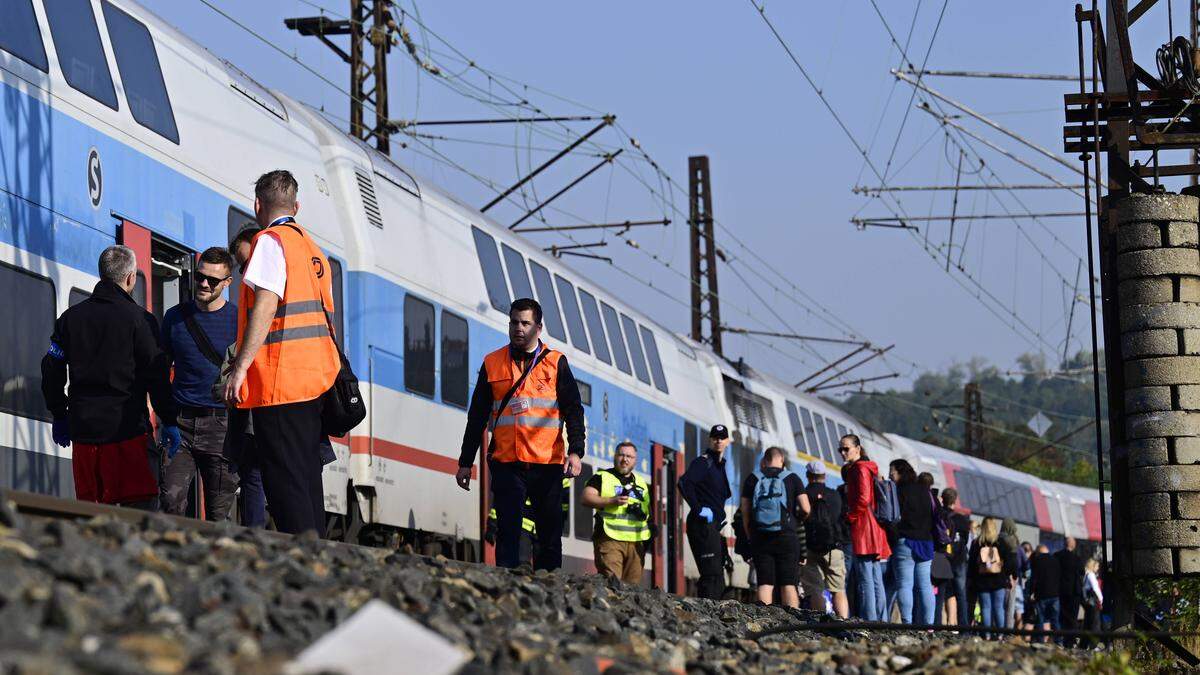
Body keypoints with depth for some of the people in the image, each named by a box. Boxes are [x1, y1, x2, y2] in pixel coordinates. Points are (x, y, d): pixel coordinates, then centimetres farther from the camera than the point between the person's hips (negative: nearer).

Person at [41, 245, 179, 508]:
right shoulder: (140, 319, -3)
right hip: (127, 426, -5)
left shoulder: (70, 317, 12)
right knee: (141, 505, -7)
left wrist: (59, 416, 24)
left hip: (82, 427, 5)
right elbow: (157, 375, -5)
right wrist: (168, 421, 1)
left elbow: (51, 370, 15)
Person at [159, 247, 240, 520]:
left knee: (218, 514, 1)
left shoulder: (239, 320, 3)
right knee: (171, 499, -15)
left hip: (222, 424, -2)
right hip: (180, 423, 2)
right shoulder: (175, 317, 11)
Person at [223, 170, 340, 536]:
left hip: (280, 380, -8)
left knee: (283, 481, -10)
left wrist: (241, 366, -19)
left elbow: (266, 304, -17)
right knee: (307, 476, 11)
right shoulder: (314, 249, 20)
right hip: (317, 379, 9)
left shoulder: (271, 241, -6)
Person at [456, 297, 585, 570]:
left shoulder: (556, 363, 7)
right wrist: (465, 462, 12)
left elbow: (573, 410, 2)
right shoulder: (492, 364, 11)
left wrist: (575, 451, -12)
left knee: (550, 536, 2)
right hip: (506, 464, 0)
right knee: (508, 534, -7)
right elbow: (477, 417, 14)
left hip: (547, 465, 0)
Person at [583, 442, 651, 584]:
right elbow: (587, 499, -6)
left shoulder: (642, 484, 25)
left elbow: (648, 509, 33)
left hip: (636, 541, 5)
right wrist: (612, 501, -16)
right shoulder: (601, 477, 7)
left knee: (633, 585, 0)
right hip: (609, 539, -5)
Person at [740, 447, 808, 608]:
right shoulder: (792, 478, 2)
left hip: (760, 538, 1)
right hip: (787, 538, -1)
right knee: (788, 584, 0)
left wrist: (750, 537, 14)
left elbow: (745, 513, 5)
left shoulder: (752, 479, 6)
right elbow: (806, 509, -4)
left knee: (765, 584, 1)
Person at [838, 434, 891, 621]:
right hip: (874, 529, 10)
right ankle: (881, 620, 9)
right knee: (876, 580, 9)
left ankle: (869, 620, -17)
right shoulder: (871, 469, 21)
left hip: (863, 528, -10)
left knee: (865, 579, -12)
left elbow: (863, 499, -18)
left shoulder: (860, 469, -8)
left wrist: (849, 517, -8)